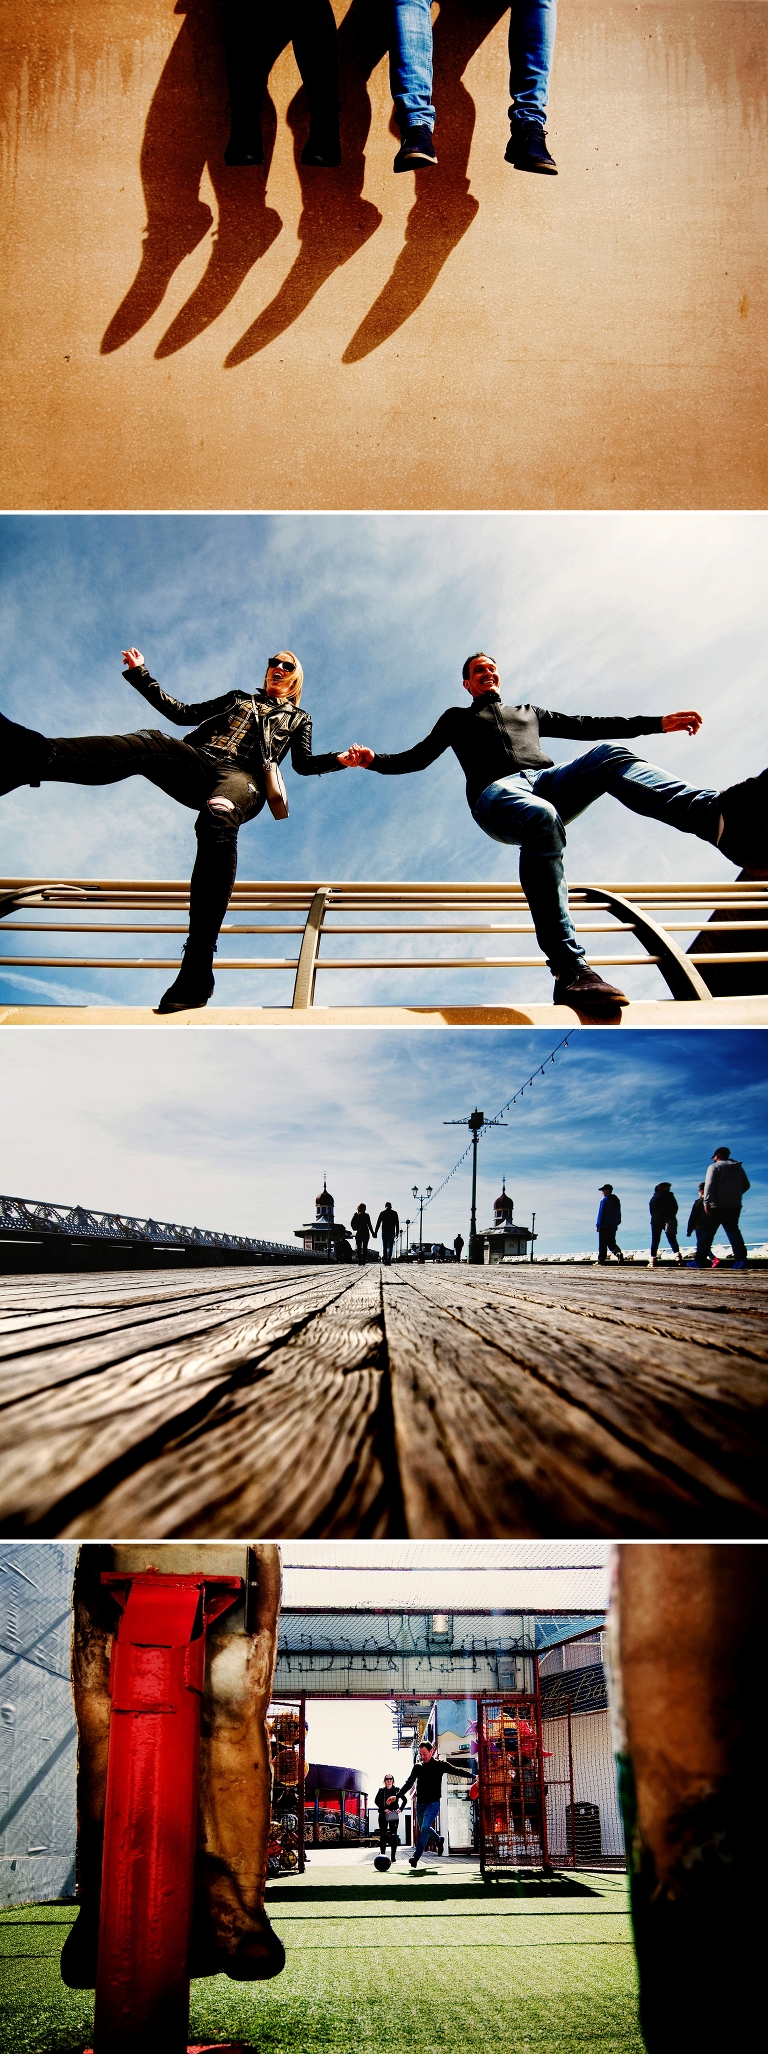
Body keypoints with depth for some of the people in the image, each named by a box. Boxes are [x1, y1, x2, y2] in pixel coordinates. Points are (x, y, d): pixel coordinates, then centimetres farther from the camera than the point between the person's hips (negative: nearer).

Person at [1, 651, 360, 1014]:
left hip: (242, 777, -3)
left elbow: (304, 765, 22)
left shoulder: (298, 718, 34)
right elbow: (183, 713, 36)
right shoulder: (237, 698, 39)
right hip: (196, 763, 3)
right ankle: (36, 756, -66)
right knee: (151, 742, -33)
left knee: (218, 817, -42)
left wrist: (339, 760, 2)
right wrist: (140, 674, 34)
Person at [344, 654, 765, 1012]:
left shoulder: (529, 713, 41)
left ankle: (715, 816, -59)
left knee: (609, 753, -29)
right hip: (495, 793, -3)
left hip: (548, 783, 3)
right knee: (542, 819, -42)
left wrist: (658, 723, 28)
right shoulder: (457, 718, 34)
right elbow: (418, 757, 24)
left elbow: (587, 726, 36)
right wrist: (374, 761, 3)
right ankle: (570, 972, -54)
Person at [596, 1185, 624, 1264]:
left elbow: (601, 1214, -13)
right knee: (611, 1242, 12)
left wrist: (599, 1225, -9)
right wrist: (617, 1223, 21)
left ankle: (601, 1259, 2)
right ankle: (618, 1252, -14)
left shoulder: (604, 1200, -11)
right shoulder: (616, 1200, 12)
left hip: (604, 1226, -7)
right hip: (613, 1226, 7)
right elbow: (618, 1213, 17)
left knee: (602, 1244, 0)